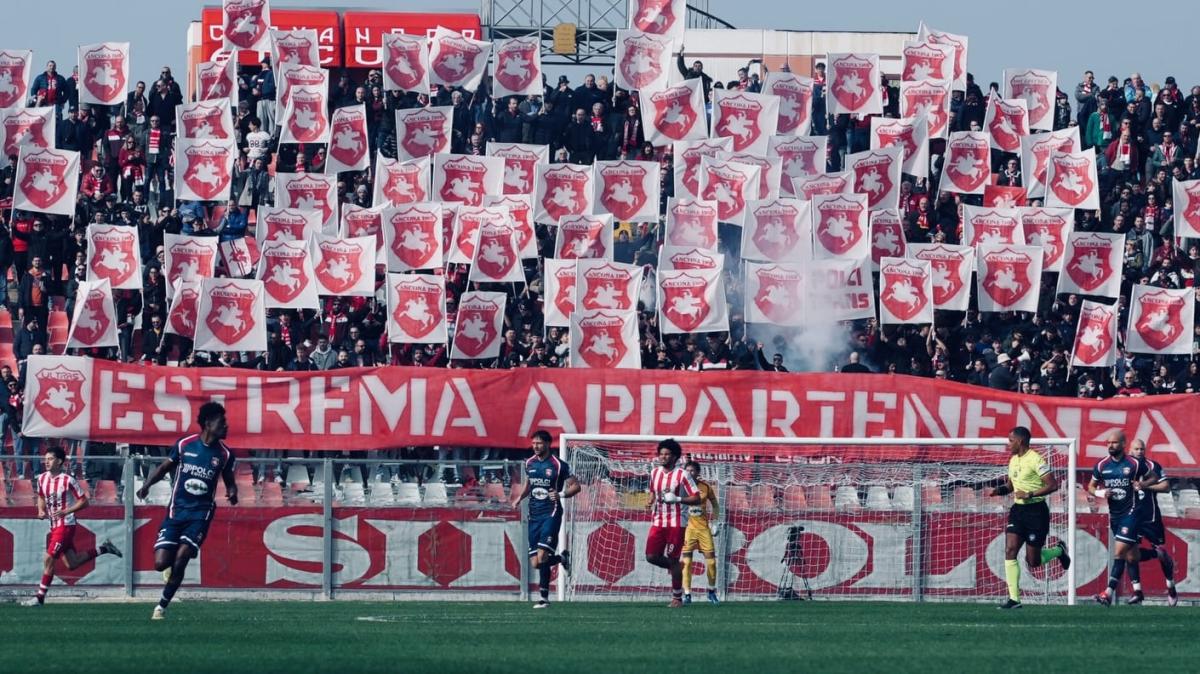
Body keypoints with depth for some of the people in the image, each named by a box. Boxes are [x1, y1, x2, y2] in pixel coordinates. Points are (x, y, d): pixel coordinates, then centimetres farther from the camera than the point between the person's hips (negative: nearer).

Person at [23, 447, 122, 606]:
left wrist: (66, 511, -22)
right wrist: (41, 511, 2)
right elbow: (41, 497, 22)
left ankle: (40, 596, -2)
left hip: (66, 525, -8)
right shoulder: (42, 479, 4)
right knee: (72, 563, 13)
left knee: (48, 559, -11)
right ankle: (103, 549, 30)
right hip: (54, 525, 8)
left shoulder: (68, 481, -15)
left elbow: (84, 501, -10)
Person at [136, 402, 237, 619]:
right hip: (177, 510, 0)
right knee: (161, 563, -8)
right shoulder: (184, 445, -2)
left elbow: (229, 481, 13)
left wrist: (232, 493, -10)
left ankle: (162, 606, 1)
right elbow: (165, 467, 10)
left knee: (180, 560, -15)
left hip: (201, 513, 0)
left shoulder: (224, 454, 0)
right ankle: (171, 566, 30)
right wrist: (147, 485, -6)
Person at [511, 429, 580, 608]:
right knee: (535, 563, 3)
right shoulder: (530, 463, 10)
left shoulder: (558, 465, -7)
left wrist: (561, 494, -22)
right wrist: (520, 498, 10)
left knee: (542, 558, -18)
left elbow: (576, 486, -4)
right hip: (534, 515, 6)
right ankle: (562, 558, 30)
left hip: (551, 514, -6)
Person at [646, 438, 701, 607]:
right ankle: (674, 568, 25)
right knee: (651, 556, -6)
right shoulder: (655, 473, 9)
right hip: (658, 522, 5)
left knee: (673, 560, -4)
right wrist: (652, 502, 10)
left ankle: (677, 597, 8)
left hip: (676, 523, -5)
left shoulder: (682, 475, -8)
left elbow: (696, 499, -9)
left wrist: (677, 499, -23)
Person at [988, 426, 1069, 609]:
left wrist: (1030, 494, -22)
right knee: (1010, 550, -10)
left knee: (1033, 561, 0)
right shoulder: (1013, 460, 12)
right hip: (1018, 510, 7)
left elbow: (1052, 485, -18)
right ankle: (1014, 598, -9)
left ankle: (1058, 550, 32)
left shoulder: (1035, 460, -14)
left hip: (1036, 511, -7)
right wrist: (999, 490, 5)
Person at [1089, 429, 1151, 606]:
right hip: (1114, 514, 5)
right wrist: (1101, 493, -6)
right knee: (1130, 554, 13)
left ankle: (1109, 593, -18)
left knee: (1120, 551, -14)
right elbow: (1091, 486, 14)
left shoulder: (1135, 463, -7)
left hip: (1130, 513, -5)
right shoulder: (1102, 465, 3)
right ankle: (1137, 590, 24)